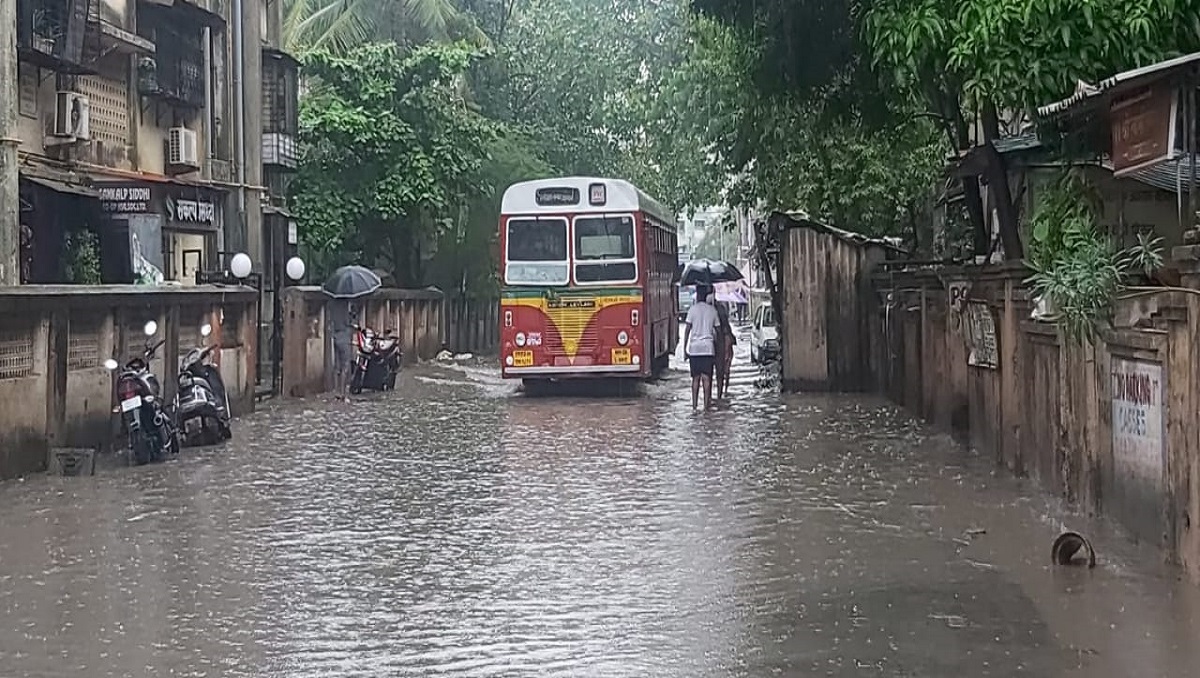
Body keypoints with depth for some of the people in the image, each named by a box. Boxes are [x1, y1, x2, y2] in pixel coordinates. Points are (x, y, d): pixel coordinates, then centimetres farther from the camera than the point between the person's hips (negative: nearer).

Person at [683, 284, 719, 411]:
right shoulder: (712, 310, 4)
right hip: (708, 347, 1)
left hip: (694, 348, -1)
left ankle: (694, 404, 5)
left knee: (696, 377, 5)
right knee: (706, 377, 1)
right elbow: (716, 331, 6)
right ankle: (706, 403, -3)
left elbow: (687, 330, -3)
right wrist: (716, 347, 15)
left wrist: (684, 348, 1)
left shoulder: (693, 309, -2)